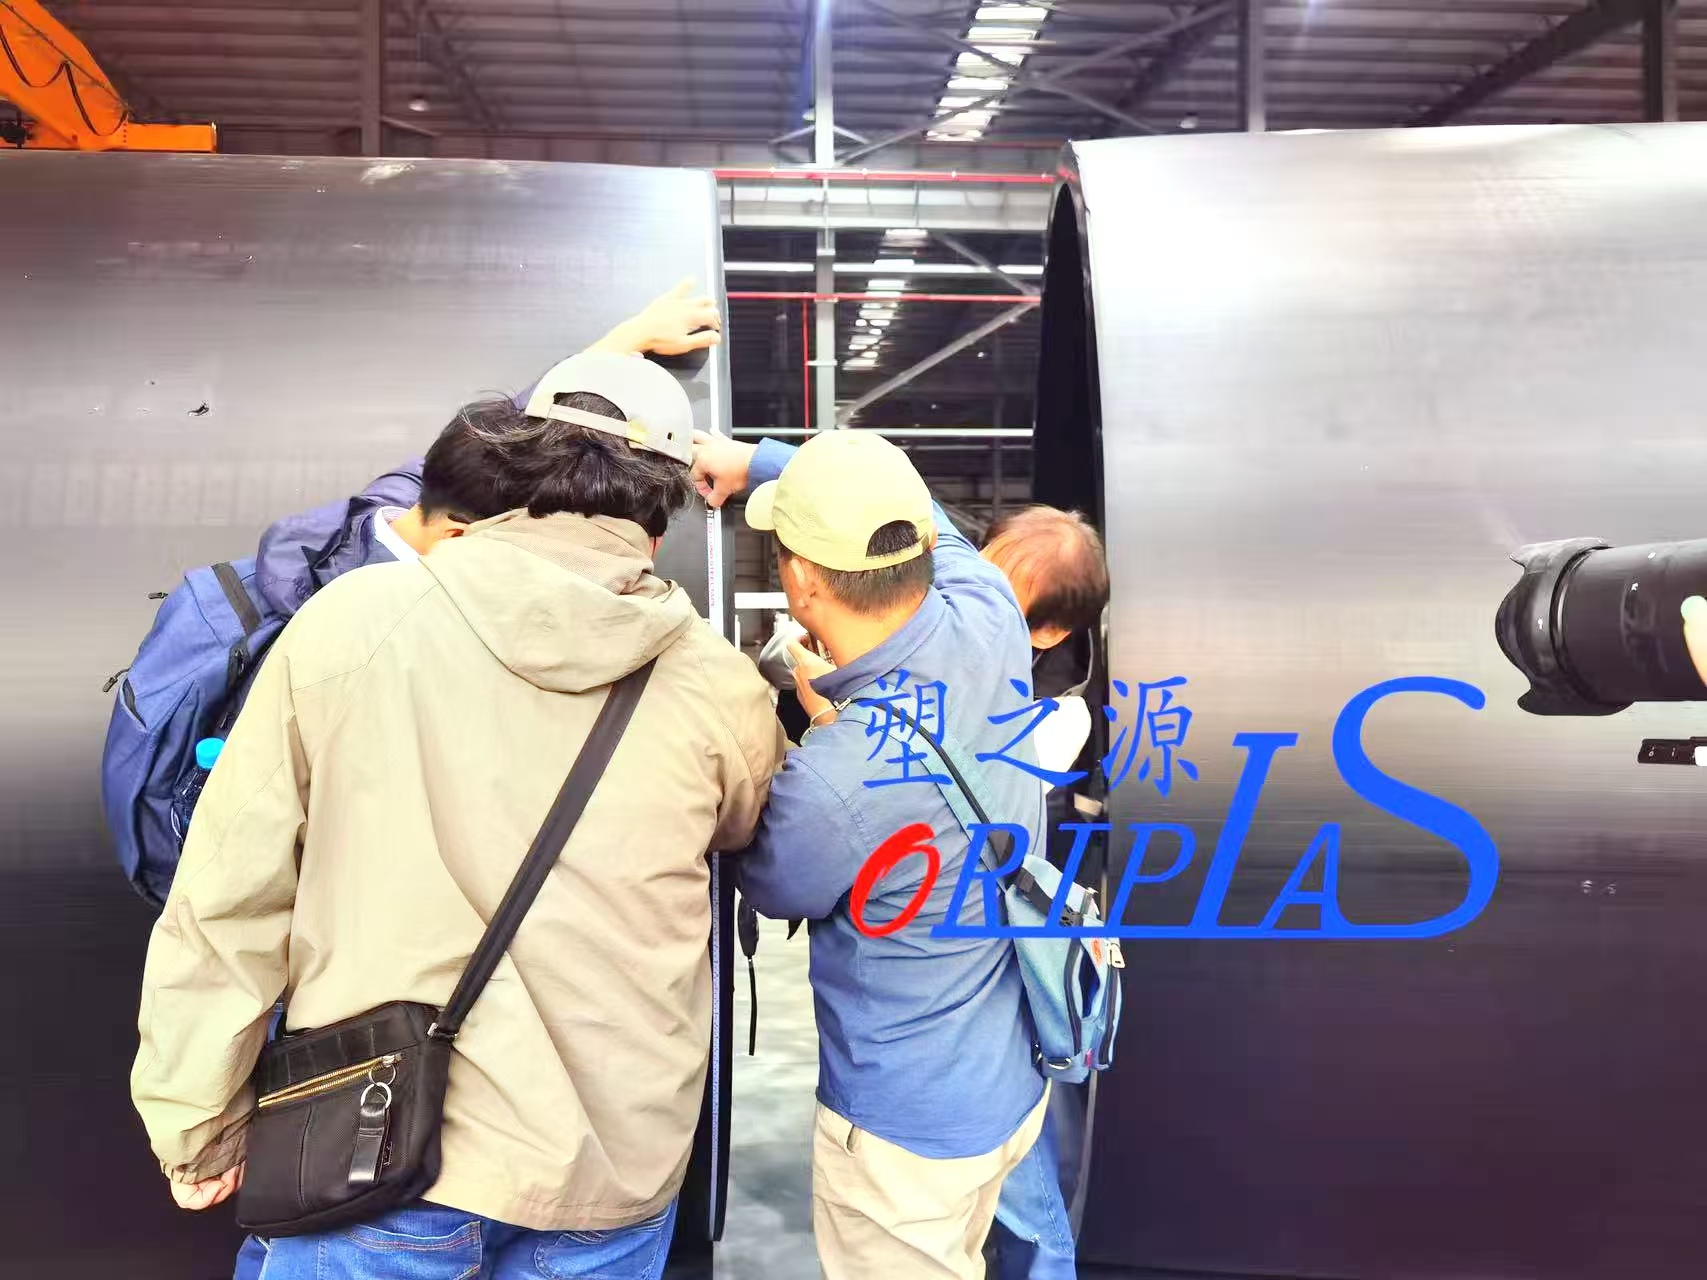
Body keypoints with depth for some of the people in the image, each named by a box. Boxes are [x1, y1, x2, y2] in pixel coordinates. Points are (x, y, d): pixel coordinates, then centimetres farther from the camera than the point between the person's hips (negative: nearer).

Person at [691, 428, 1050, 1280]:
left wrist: (815, 726, 2)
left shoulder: (829, 781, -36)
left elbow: (775, 893, -10)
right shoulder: (990, 620, -18)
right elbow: (895, 508, 5)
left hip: (909, 1125, -6)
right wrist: (754, 459, 11)